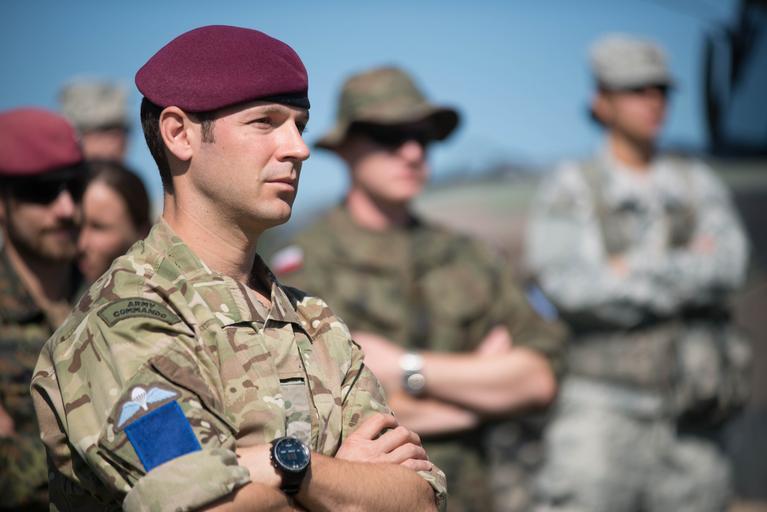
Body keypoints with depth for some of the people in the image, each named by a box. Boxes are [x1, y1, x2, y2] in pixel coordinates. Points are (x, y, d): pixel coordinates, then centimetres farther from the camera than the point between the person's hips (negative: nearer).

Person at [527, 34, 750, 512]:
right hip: (602, 409, -3)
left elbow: (729, 265, -7)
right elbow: (568, 285, -15)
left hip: (691, 418, 4)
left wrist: (635, 271, -15)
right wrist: (686, 273, -8)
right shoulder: (570, 189, 1)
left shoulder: (700, 184, 11)